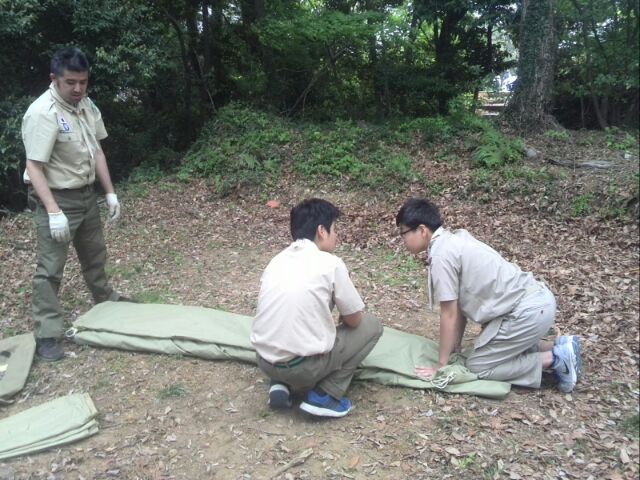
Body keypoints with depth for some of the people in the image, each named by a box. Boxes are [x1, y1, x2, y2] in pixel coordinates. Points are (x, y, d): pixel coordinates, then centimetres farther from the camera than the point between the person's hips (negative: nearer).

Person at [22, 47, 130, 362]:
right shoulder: (42, 113, -22)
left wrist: (110, 193, 9)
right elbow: (34, 167, -24)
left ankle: (106, 300, 45)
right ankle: (46, 335, 6)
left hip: (86, 194, 8)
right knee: (50, 268, -3)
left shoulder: (87, 106, 3)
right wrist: (53, 211, -30)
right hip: (56, 199, -8)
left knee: (95, 255, 24)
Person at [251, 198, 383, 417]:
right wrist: (342, 318, 27)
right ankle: (324, 396, 6)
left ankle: (282, 384, 14)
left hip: (265, 360, 6)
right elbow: (354, 320, 2)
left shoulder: (277, 260, 9)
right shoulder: (330, 263, -8)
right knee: (372, 325, 12)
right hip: (302, 365, -6)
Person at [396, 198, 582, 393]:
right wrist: (456, 345, 20)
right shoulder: (454, 240, 11)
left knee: (477, 366, 3)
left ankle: (555, 359, 0)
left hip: (527, 311, -9)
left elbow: (449, 314, -11)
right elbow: (461, 304, 16)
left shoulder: (441, 255, -16)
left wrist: (440, 365, -2)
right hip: (537, 299, 9)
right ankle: (559, 347, 19)